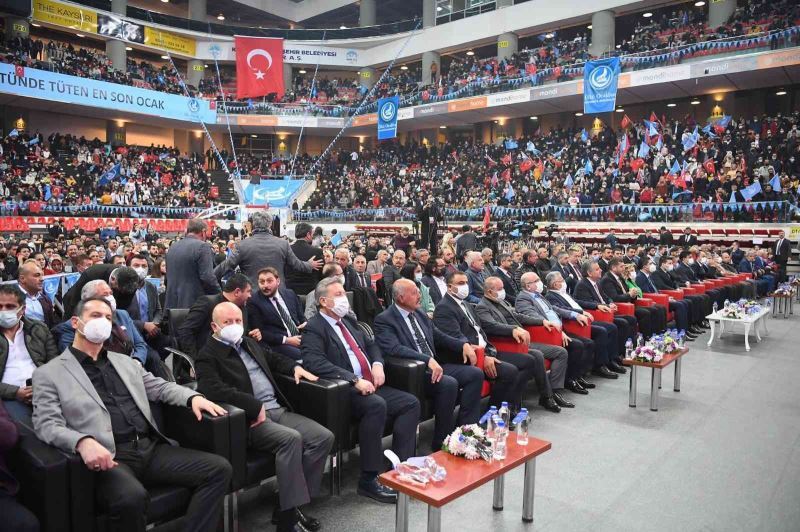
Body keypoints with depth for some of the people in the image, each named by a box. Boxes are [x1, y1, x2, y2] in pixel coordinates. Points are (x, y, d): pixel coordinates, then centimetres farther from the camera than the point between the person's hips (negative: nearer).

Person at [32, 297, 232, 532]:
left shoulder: (124, 361, 24)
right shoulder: (49, 373, 6)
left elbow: (160, 387, 24)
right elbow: (47, 425, -6)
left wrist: (193, 397, 2)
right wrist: (83, 441, -28)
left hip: (151, 448, 6)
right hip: (108, 458, -5)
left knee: (219, 469, -13)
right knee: (132, 497, -39)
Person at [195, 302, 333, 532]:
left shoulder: (249, 343, 20)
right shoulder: (207, 356, -4)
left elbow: (273, 358, 37)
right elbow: (215, 390, -21)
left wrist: (295, 367, 17)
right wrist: (256, 407, -22)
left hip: (278, 410, 8)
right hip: (249, 419, -8)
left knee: (324, 436, -10)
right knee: (291, 438, -33)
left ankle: (289, 504, -3)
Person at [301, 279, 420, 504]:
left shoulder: (348, 321, 19)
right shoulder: (314, 328, -6)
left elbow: (371, 345, 27)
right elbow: (315, 362, -22)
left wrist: (377, 364, 3)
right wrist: (354, 380, -27)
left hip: (370, 385, 8)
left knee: (411, 403, -9)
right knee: (377, 405, -34)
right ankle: (368, 479, -22)